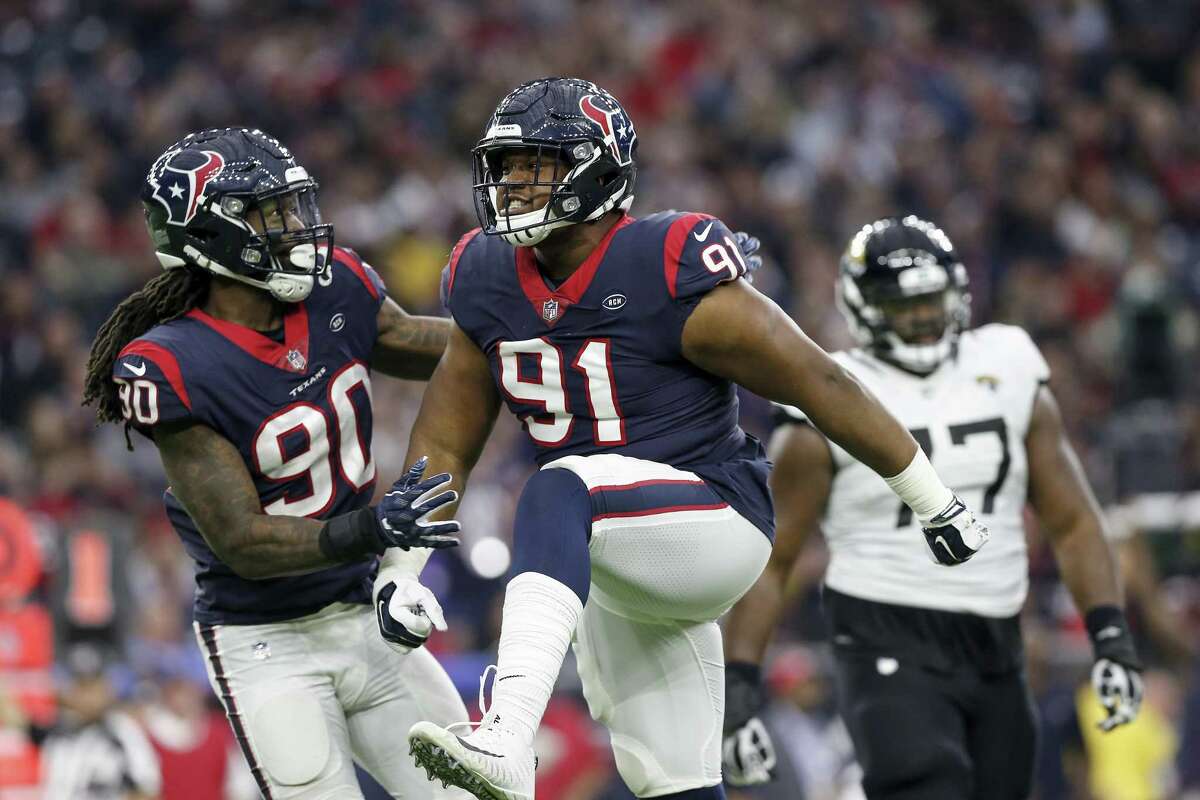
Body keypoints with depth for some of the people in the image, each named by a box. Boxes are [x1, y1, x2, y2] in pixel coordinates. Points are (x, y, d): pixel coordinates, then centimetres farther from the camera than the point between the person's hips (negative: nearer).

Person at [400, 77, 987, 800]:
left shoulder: (670, 275, -18)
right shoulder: (487, 284, 1)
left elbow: (818, 382, -11)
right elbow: (444, 448, 9)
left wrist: (937, 504, -5)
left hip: (715, 518, -7)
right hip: (615, 573, 7)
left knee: (557, 491, -35)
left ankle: (507, 741, -51)